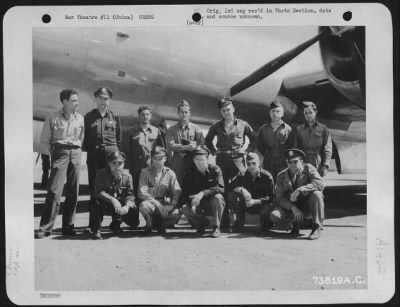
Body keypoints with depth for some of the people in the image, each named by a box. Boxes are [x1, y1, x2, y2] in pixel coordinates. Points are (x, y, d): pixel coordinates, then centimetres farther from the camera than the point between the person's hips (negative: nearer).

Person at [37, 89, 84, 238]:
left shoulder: (80, 118, 10)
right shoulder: (53, 117, 1)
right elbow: (44, 140, 3)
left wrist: (78, 153, 5)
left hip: (76, 153, 4)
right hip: (60, 152, -3)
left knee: (73, 192, 3)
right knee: (54, 190, -11)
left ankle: (68, 226, 12)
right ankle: (46, 227, -5)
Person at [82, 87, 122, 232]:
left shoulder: (114, 117, 10)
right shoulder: (89, 116, 9)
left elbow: (119, 138, 10)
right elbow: (84, 136, 9)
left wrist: (116, 152, 1)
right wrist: (86, 149, -1)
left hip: (111, 154, 0)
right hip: (94, 155, 0)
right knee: (94, 189, 1)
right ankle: (93, 223, 5)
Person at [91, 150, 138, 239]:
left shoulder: (127, 176, -9)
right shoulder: (101, 174, -17)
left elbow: (130, 195, -11)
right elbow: (98, 191, -28)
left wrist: (127, 206, -31)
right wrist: (113, 200, -40)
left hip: (121, 204, 3)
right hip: (106, 202, -3)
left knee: (134, 221, -13)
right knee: (99, 201, -38)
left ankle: (116, 223, 22)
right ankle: (97, 229, -19)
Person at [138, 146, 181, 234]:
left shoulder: (170, 173, 4)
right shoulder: (145, 172, -2)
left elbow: (177, 192, -3)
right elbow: (142, 193, -12)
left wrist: (171, 205, -22)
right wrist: (157, 204, -23)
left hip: (165, 204, 2)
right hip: (151, 202, -2)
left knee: (177, 213, -29)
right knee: (144, 206, -37)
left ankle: (159, 224, 3)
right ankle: (150, 224, -3)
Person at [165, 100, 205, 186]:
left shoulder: (196, 128, 11)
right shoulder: (172, 129, 11)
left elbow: (202, 144, 0)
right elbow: (171, 146, -4)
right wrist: (187, 147, -16)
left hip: (192, 162, 0)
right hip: (177, 163, 0)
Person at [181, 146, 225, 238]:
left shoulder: (215, 170, -9)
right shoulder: (190, 174, 0)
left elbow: (220, 188, -23)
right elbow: (185, 193, -6)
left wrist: (203, 193, -37)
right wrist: (192, 201, -30)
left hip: (213, 205, -2)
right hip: (199, 206, 2)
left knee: (217, 197, -35)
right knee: (185, 208, -26)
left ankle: (216, 227, -16)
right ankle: (202, 223, 5)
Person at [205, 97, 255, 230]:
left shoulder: (243, 124, 6)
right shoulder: (216, 126, 10)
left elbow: (253, 139, 14)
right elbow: (208, 140, 23)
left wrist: (247, 150, 2)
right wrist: (214, 151, 11)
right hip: (222, 159, 2)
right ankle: (224, 222, 6)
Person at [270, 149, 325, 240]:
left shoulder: (308, 168, -7)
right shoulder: (281, 176, -2)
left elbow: (320, 184, -24)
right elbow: (279, 198, -7)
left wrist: (300, 189, -34)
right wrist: (293, 208, -23)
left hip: (308, 207, -1)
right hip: (291, 208, 2)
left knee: (316, 194, -33)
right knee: (274, 216, -25)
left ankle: (316, 228, -21)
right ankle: (295, 224, 6)